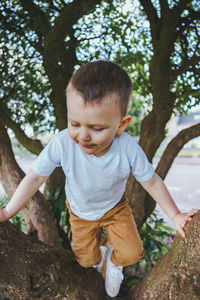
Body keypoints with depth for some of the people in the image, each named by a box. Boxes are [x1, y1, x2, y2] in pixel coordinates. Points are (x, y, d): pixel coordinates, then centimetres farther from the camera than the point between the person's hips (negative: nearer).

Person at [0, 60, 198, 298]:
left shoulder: (129, 149, -35)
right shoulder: (62, 144, -37)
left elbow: (152, 182, -17)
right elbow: (35, 177, -22)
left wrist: (175, 216, -11)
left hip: (116, 207, 0)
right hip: (80, 211, 1)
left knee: (132, 253, -6)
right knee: (86, 260, 11)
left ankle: (114, 262, 32)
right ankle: (99, 255, 50)